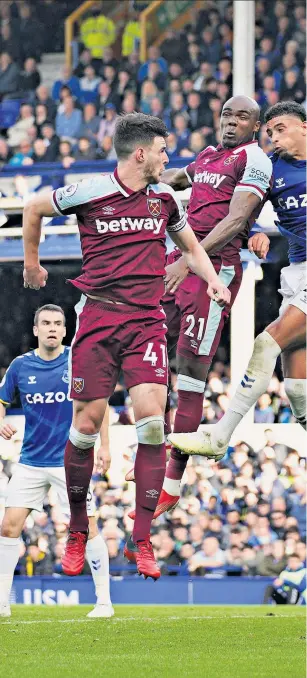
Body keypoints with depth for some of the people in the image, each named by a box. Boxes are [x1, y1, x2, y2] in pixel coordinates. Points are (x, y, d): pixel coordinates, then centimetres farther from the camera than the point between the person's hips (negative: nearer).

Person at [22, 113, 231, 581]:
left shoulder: (164, 198, 9)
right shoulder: (90, 193, -3)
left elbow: (191, 247, 25)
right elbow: (33, 209, 13)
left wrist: (214, 281, 8)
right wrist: (31, 262, 21)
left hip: (146, 321, 2)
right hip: (98, 315, -2)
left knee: (151, 419, -13)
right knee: (86, 424, -5)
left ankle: (141, 542, -7)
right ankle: (77, 532, 15)